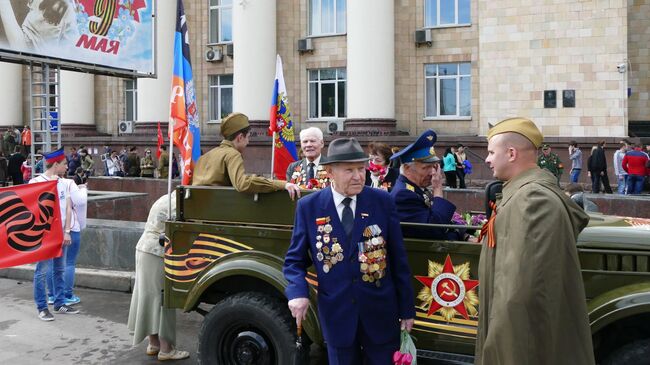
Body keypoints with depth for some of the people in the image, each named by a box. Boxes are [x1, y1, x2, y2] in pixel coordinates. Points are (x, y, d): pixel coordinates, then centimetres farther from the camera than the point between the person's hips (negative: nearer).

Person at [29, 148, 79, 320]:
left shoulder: (63, 183, 9)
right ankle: (42, 308, 7)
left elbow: (68, 209, 8)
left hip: (61, 233, 6)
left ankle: (60, 304, 22)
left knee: (59, 270, 13)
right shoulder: (36, 182, -8)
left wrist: (67, 232, 0)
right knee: (42, 272, 0)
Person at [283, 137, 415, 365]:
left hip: (380, 312, 0)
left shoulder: (382, 201, -5)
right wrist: (298, 292, -18)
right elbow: (295, 259, 1)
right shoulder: (309, 206, -5)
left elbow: (398, 259, -1)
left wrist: (407, 309, 1)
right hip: (336, 314, 0)